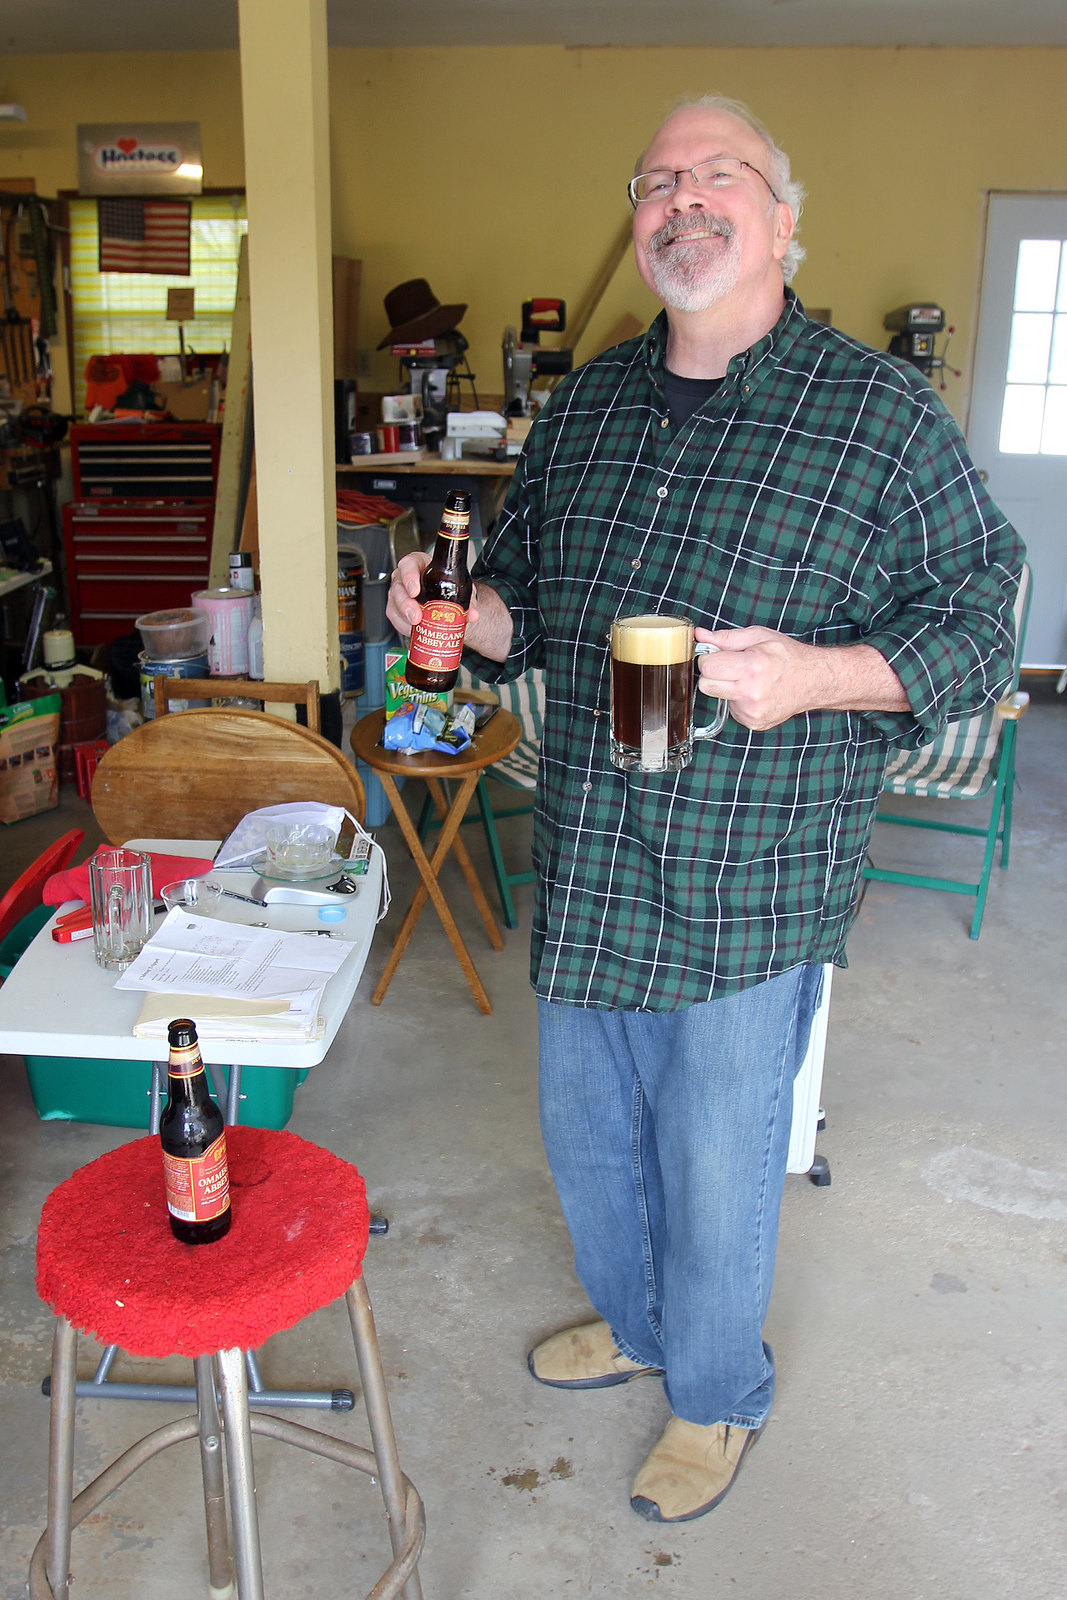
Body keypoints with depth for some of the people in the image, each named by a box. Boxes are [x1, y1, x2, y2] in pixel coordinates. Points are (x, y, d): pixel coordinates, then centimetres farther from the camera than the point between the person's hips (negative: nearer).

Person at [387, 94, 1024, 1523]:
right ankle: (632, 1320, 52)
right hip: (587, 866, 6)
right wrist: (460, 607, -7)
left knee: (717, 1170, 12)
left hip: (749, 891, -5)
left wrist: (815, 677, -25)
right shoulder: (582, 405, 8)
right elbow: (526, 593, 17)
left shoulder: (883, 415, -8)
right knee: (587, 1135, 22)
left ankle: (718, 1395, 41)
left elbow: (979, 624, -8)